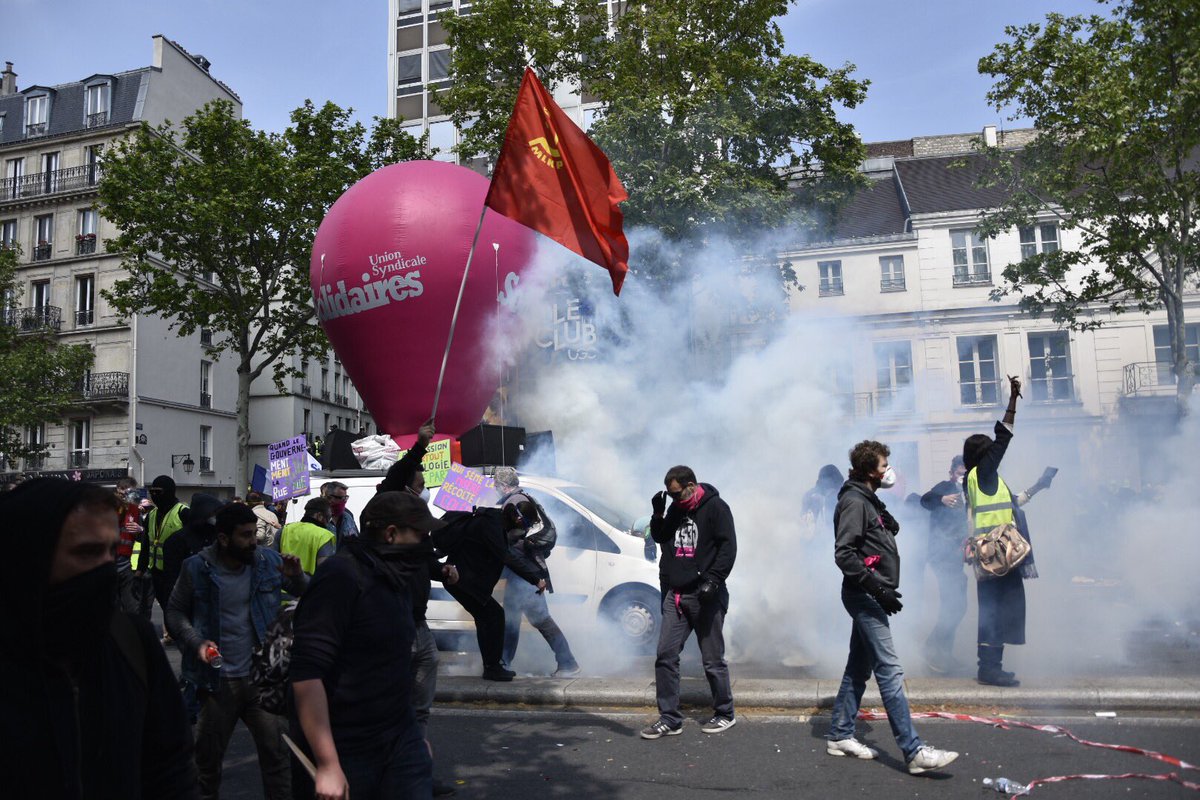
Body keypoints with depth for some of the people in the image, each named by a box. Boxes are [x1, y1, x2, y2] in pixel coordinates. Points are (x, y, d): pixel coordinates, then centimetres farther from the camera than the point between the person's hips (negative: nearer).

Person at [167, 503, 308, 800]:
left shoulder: (268, 561, -5)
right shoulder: (196, 568, -8)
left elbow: (309, 596, 1)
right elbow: (175, 612, 2)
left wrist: (297, 577, -20)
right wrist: (196, 641, -14)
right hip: (217, 680, 0)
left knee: (276, 751, 3)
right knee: (208, 754, 17)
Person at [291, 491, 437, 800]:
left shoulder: (395, 578, 9)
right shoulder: (341, 576, -17)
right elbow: (307, 673, -23)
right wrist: (328, 765, -24)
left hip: (402, 743, 7)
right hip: (345, 754, -7)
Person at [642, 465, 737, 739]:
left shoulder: (715, 508, -6)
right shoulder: (675, 508, 13)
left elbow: (728, 547, -11)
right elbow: (660, 538, 23)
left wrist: (713, 579, -20)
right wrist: (658, 514, 5)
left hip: (704, 596, -6)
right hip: (675, 594, 6)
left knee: (713, 660, 4)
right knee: (665, 655, 1)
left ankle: (725, 714, 22)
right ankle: (669, 719, 10)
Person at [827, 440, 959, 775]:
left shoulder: (868, 501, 18)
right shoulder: (853, 502, -13)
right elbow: (844, 554, -21)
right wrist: (878, 587, -23)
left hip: (868, 597, 10)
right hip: (864, 596, -10)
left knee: (858, 668, 13)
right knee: (890, 671, -11)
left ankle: (840, 735, 21)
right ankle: (914, 751, -10)